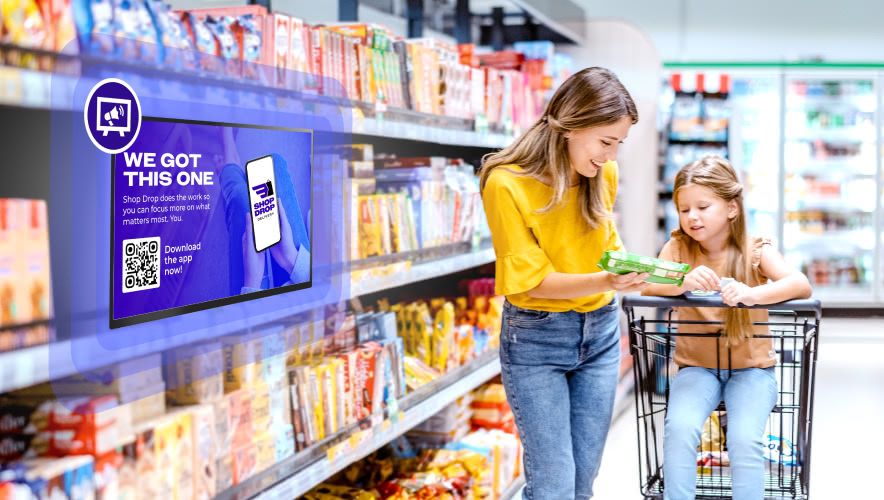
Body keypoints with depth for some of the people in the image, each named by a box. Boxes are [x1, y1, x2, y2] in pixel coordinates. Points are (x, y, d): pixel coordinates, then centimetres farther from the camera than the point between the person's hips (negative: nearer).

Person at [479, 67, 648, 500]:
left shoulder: (603, 174, -2)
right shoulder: (507, 184, -19)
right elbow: (531, 280, -18)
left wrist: (633, 268, -5)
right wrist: (605, 282, -31)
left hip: (600, 331, 5)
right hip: (536, 338, -5)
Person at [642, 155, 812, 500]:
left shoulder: (755, 251, -8)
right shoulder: (678, 247, -2)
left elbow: (801, 285, -24)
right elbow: (648, 286, -17)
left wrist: (750, 293, -43)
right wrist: (683, 282, -39)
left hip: (751, 367, -1)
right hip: (697, 366, 2)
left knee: (745, 439, -24)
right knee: (679, 427, -25)